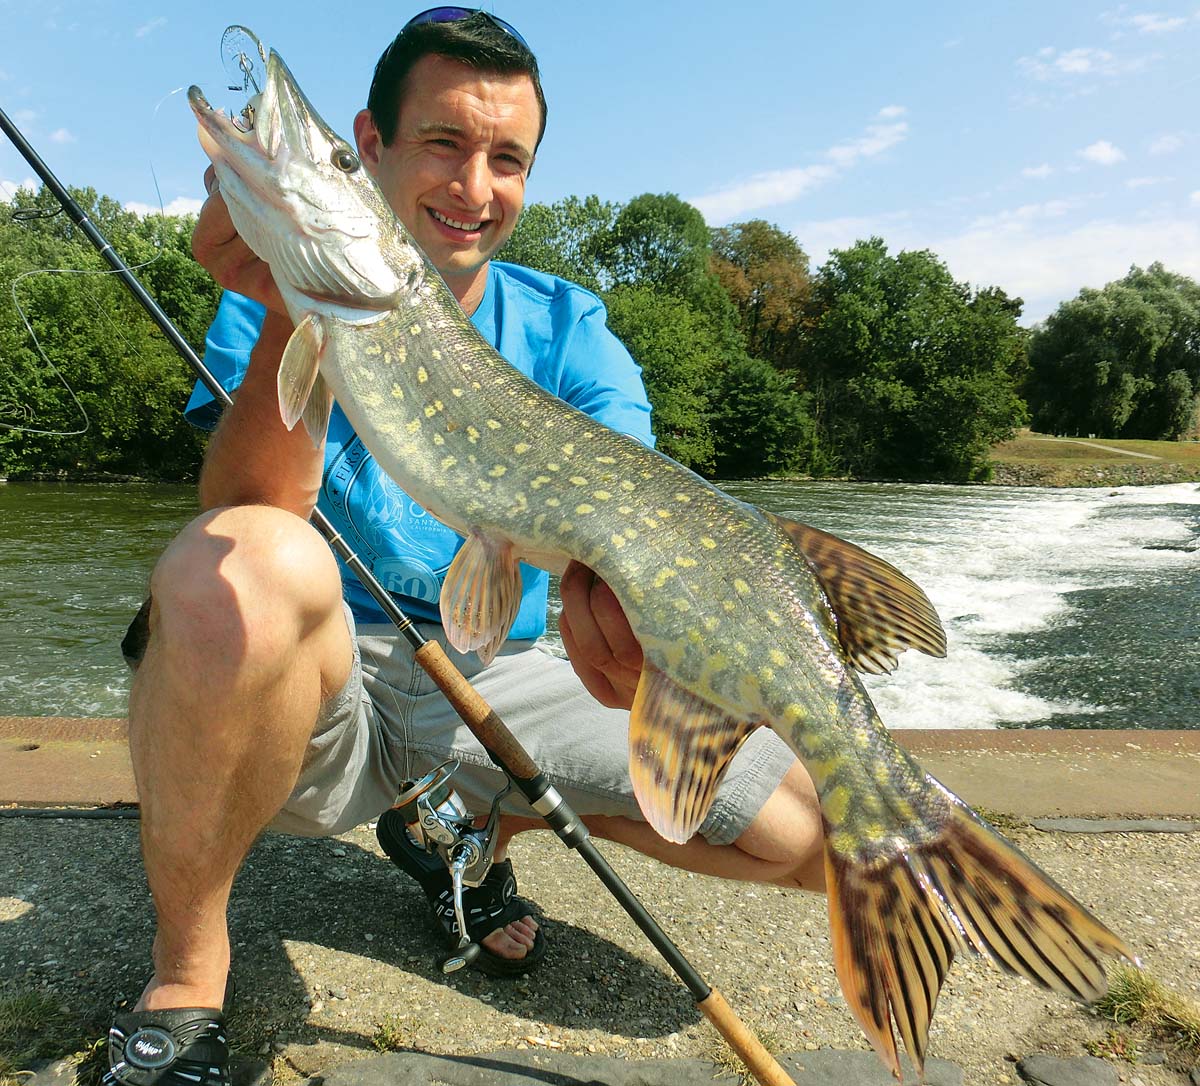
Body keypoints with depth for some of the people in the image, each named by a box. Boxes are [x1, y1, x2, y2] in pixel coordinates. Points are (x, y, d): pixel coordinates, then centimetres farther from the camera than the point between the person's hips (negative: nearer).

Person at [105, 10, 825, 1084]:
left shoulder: (568, 329, 0)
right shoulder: (278, 299, -4)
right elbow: (251, 517, -20)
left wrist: (614, 574, -40)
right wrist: (295, 314, -34)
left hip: (498, 685, 3)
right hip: (319, 693, -2)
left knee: (821, 830, -7)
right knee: (241, 565, -38)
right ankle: (185, 973, -11)